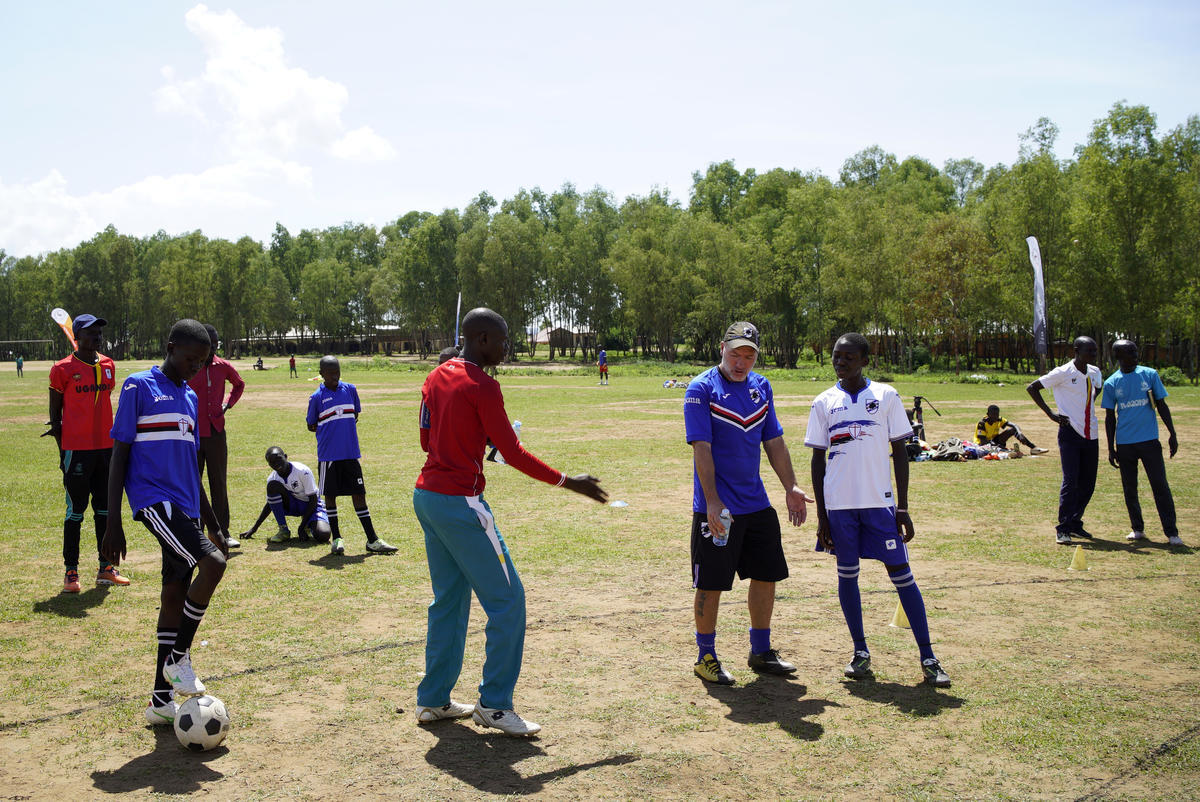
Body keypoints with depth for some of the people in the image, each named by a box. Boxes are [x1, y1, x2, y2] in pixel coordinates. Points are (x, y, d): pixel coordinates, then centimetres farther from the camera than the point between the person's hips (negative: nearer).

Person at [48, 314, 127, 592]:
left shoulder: (108, 366, 10)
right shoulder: (63, 369, -5)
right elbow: (55, 415, -2)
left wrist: (114, 445, 14)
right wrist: (63, 452, -5)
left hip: (105, 446, 5)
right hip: (77, 450, -5)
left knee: (104, 507, 9)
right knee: (76, 510, -1)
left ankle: (106, 568, 17)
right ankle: (71, 571, 6)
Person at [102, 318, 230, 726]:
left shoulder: (189, 397, 17)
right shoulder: (139, 386, -3)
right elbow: (119, 455, -6)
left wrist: (212, 523, 24)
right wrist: (112, 523, -11)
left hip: (184, 505, 7)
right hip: (154, 499, -7)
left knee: (176, 595, 8)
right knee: (213, 563, -24)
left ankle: (161, 700, 17)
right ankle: (178, 657, -6)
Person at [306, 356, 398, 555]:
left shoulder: (350, 389, 5)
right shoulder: (317, 397, -4)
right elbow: (311, 426, 5)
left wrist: (345, 427, 6)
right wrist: (330, 430, -2)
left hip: (351, 453, 3)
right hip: (328, 455, -2)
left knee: (359, 494, 5)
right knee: (330, 495, 5)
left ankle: (372, 540, 10)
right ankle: (336, 539, 17)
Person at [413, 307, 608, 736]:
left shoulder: (436, 377, 11)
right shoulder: (482, 385, -15)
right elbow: (513, 453, -15)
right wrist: (567, 482, -9)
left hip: (426, 496, 10)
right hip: (460, 503, -9)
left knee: (449, 600, 18)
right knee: (507, 599, -1)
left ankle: (433, 700, 24)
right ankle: (494, 705, 5)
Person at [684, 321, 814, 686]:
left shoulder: (761, 387, 9)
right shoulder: (702, 389, -11)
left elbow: (774, 442, 15)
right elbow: (701, 449, -17)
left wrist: (790, 487, 7)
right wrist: (712, 502, -23)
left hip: (757, 505, 7)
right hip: (717, 508, -7)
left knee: (766, 574, 13)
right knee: (711, 584, 1)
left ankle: (761, 652, 29)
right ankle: (706, 658, 17)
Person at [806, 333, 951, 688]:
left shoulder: (886, 396, 2)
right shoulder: (824, 403, 6)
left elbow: (899, 451, 3)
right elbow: (818, 459, 7)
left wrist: (903, 506, -2)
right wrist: (821, 514, 3)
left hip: (879, 501, -2)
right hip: (839, 504, 2)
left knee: (901, 573, -1)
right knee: (847, 574, 8)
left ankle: (928, 657, 5)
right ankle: (860, 651, 22)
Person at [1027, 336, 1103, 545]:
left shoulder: (1095, 372, 10)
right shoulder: (1063, 373, -9)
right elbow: (1031, 388, -6)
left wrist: (1088, 403, 13)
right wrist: (1051, 414, -10)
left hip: (1091, 434, 6)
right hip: (1070, 433, -6)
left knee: (1088, 483, 8)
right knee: (1071, 481, -10)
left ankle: (1075, 523, 22)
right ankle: (1063, 529, -5)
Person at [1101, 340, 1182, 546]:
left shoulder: (1150, 375, 4)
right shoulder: (1111, 383, 4)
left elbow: (1162, 405, 9)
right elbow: (1110, 417, 8)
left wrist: (1172, 434, 3)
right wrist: (1111, 448, 6)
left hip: (1149, 440, -1)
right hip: (1124, 443, 1)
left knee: (1160, 485, -5)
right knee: (1129, 488, 6)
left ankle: (1171, 531, -1)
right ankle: (1137, 529, 18)